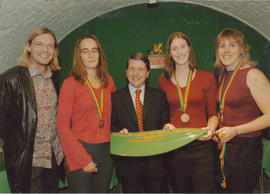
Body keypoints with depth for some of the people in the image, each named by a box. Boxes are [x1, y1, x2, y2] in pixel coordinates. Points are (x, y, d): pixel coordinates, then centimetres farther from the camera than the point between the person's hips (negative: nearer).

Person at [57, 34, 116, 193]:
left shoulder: (108, 81, 7)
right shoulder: (70, 83, -7)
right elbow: (63, 126, -10)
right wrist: (82, 159, -14)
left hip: (106, 151, 5)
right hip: (80, 151, -4)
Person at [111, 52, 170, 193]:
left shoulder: (159, 95, 7)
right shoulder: (115, 97, 3)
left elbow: (165, 122, 8)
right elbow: (111, 125, 5)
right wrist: (119, 132, -15)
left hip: (155, 162, 1)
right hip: (127, 163, -1)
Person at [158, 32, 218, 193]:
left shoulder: (207, 78, 3)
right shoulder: (163, 81, 8)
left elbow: (213, 114, 5)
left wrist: (211, 129, -14)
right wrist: (165, 125, -5)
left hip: (201, 145, -1)